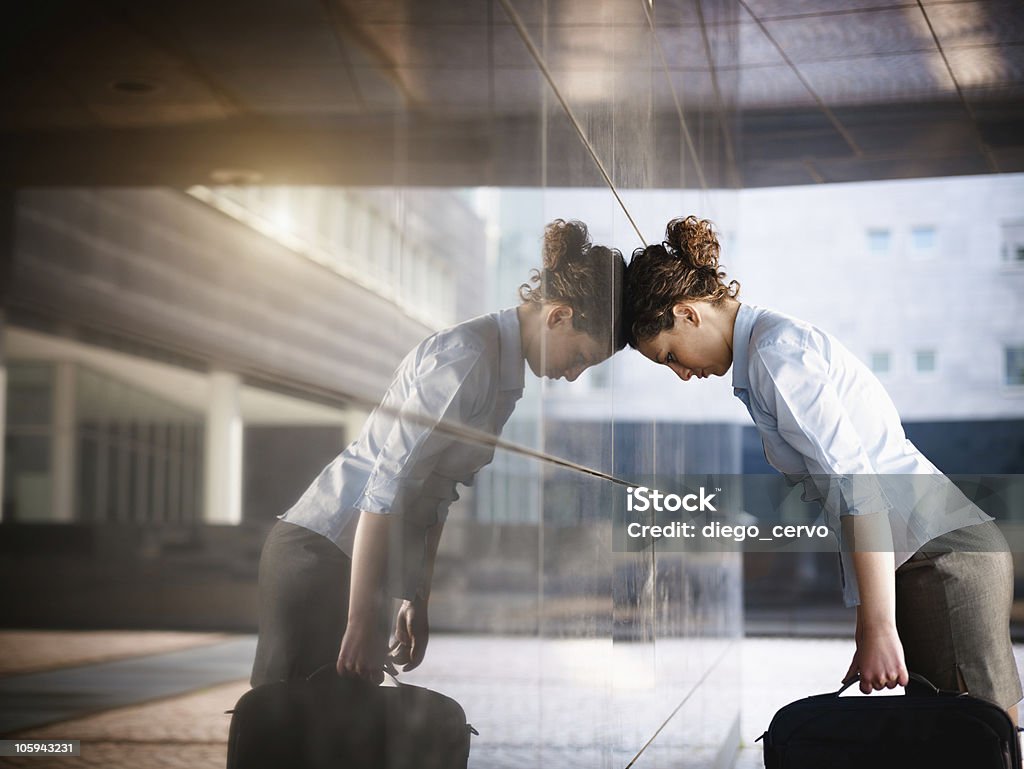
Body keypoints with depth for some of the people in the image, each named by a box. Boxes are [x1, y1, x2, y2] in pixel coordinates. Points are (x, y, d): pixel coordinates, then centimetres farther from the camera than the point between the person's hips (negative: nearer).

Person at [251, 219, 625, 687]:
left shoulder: (504, 372, 14)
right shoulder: (467, 358, -17)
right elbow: (387, 487, -22)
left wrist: (418, 600, 17)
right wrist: (362, 623, -22)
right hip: (321, 551, -9)